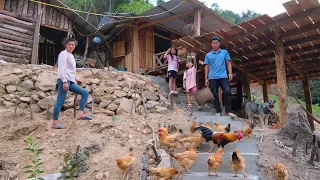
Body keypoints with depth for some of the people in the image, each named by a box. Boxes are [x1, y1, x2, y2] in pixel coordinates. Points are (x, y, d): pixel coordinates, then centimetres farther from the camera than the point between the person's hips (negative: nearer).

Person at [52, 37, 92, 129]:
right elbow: (62, 68, -15)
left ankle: (81, 114, -3)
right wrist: (65, 81, -23)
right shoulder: (63, 54, -4)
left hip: (70, 81, 9)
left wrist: (76, 78, 22)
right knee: (60, 100, -10)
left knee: (85, 93, 5)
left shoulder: (71, 55, 24)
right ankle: (55, 122, -6)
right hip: (64, 80, -9)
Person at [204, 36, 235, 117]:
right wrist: (206, 78, 4)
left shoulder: (225, 52, 11)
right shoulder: (208, 55, 12)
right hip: (212, 78, 1)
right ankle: (218, 111, 10)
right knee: (215, 94, 2)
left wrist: (230, 73, -4)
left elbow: (228, 63, 9)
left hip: (223, 76, -1)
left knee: (227, 92, -11)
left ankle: (228, 111, -5)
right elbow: (207, 67, 10)